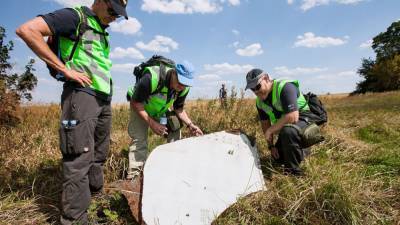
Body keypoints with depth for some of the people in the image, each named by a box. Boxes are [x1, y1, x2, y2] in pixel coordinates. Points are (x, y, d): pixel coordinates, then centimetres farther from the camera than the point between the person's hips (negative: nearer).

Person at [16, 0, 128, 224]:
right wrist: (65, 69, -14)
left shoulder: (102, 31, 23)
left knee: (99, 154, 14)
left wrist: (106, 85, 15)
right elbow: (27, 29, -12)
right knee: (79, 158, -9)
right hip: (82, 94, -9)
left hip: (103, 98, 9)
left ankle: (95, 193, 30)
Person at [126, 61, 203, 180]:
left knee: (175, 129, -4)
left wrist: (190, 124, -20)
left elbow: (179, 108, -5)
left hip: (162, 109, 5)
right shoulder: (151, 78, -39)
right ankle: (133, 174, -5)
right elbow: (135, 102, -29)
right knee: (139, 138, -14)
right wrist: (151, 123, -35)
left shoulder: (183, 88, -22)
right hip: (140, 107, -4)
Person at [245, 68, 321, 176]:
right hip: (286, 126, 8)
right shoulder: (260, 101, -5)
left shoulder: (284, 87, -29)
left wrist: (270, 130, -28)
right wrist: (271, 145, 5)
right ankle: (303, 150, 37)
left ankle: (293, 171, -20)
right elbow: (265, 123, 7)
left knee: (288, 131, -40)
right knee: (278, 158, 12)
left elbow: (292, 117, -39)